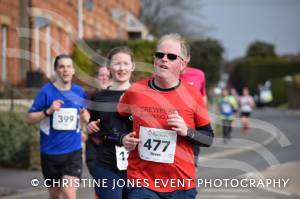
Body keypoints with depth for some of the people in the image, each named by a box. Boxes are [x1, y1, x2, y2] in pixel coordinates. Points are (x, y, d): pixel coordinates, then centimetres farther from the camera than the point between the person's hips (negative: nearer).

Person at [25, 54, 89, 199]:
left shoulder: (79, 92, 3)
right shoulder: (46, 92, -7)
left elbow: (85, 114, 20)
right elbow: (29, 119, -7)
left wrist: (85, 116, -4)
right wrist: (48, 111, -22)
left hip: (73, 152, 1)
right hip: (50, 153, -1)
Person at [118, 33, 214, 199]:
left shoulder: (192, 95, -1)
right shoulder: (135, 92, 0)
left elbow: (208, 138, 5)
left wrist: (187, 131, -14)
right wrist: (124, 139, -1)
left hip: (182, 184, 1)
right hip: (142, 184, -1)